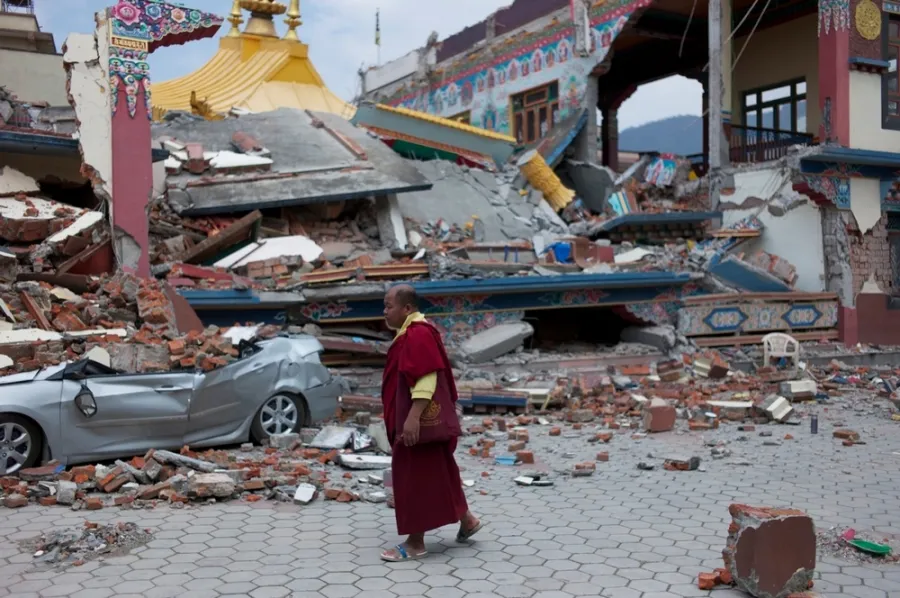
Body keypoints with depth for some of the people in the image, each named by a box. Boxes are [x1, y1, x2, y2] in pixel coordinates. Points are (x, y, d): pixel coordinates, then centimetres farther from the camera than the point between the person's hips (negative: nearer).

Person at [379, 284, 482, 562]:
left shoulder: (418, 335, -20)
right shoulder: (411, 333, 13)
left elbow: (427, 378, -27)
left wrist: (413, 417, -32)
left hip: (420, 422, -11)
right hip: (416, 419, 11)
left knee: (414, 478, -3)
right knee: (435, 473, 19)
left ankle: (415, 543, 6)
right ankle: (466, 519, 31)